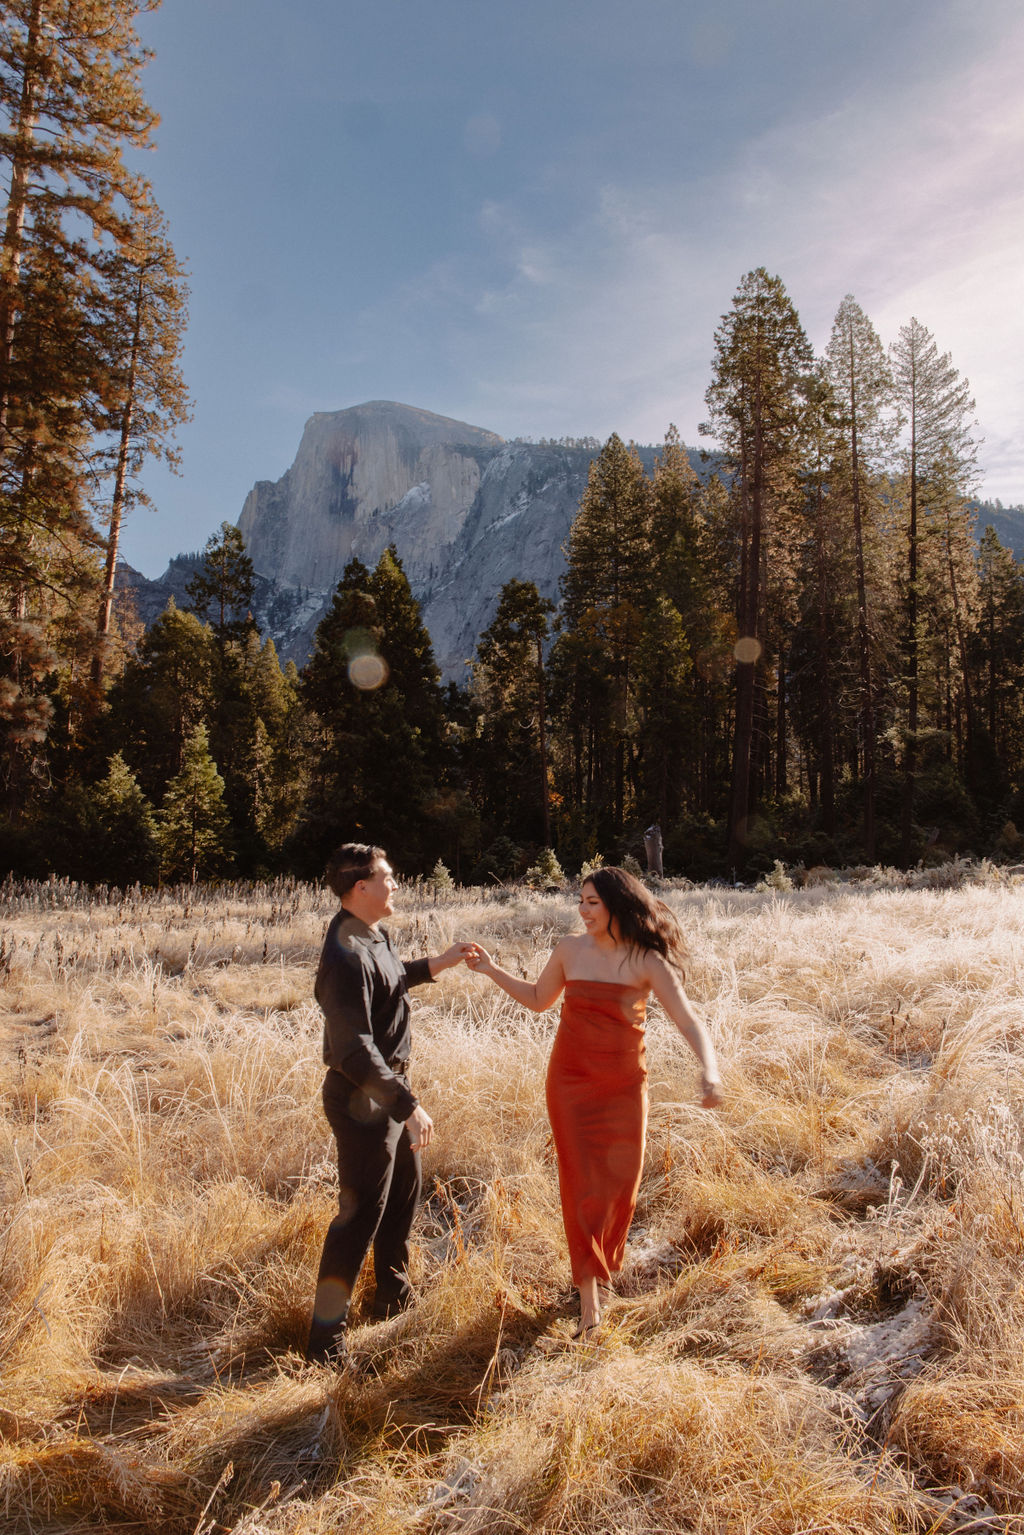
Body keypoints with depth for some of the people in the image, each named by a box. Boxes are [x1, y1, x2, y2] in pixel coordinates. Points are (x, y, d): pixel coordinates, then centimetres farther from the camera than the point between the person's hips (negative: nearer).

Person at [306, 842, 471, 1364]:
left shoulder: (370, 935, 3)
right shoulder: (346, 956, -28)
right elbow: (354, 1051, -30)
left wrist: (433, 966, 16)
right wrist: (408, 1105, -30)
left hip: (389, 1088, 10)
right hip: (364, 1097, -10)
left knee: (405, 1188, 23)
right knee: (361, 1213, 0)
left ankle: (393, 1294, 42)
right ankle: (325, 1339, 14)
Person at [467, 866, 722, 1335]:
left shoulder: (647, 962, -14)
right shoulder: (570, 950, -5)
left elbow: (689, 1022, -20)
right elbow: (538, 999, 12)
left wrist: (709, 1069, -38)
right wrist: (491, 970, 5)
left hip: (623, 1086, -1)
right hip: (570, 1081, 1)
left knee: (619, 1182, 12)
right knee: (581, 1182, 1)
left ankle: (602, 1265, 40)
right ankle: (588, 1295, 14)